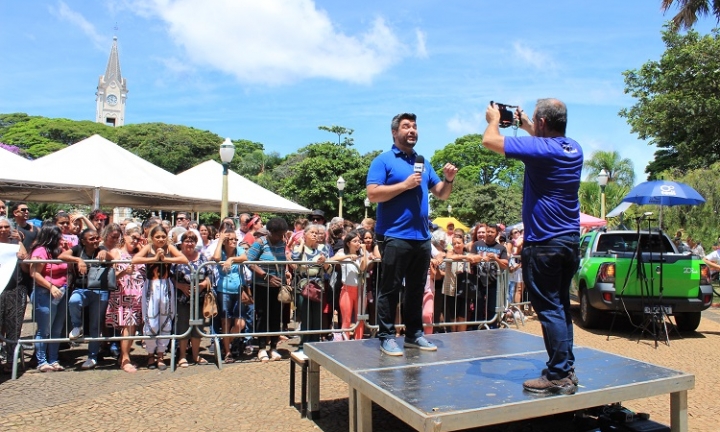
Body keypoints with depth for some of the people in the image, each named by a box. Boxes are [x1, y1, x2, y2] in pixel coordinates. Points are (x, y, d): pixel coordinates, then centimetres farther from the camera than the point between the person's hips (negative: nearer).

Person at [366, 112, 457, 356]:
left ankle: (414, 334, 23)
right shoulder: (383, 160, -2)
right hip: (395, 237, -6)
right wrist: (405, 184, -16)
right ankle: (386, 336, 9)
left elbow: (441, 194, 17)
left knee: (416, 289, 12)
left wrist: (449, 179, -3)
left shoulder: (423, 163, 17)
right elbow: (372, 194, -14)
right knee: (390, 289, 0)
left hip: (422, 237, 7)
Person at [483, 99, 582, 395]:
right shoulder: (574, 149, 10)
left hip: (543, 243, -9)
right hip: (570, 240, 9)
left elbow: (490, 141, -12)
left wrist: (494, 119, 8)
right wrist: (525, 125, 31)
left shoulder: (540, 148, -16)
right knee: (561, 306, 15)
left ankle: (559, 376, 3)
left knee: (549, 308, -3)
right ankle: (565, 369, 23)